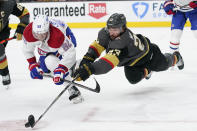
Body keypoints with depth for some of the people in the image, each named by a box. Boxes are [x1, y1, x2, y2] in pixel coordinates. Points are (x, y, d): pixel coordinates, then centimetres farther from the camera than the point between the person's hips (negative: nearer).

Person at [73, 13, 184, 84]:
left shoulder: (124, 42, -51)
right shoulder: (105, 33, -31)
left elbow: (108, 63, -62)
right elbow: (98, 45, -13)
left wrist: (90, 70, -72)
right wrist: (87, 58, -30)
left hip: (146, 50, -5)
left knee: (162, 65, 19)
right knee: (133, 78, -10)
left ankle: (175, 58, 55)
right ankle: (146, 70, 25)